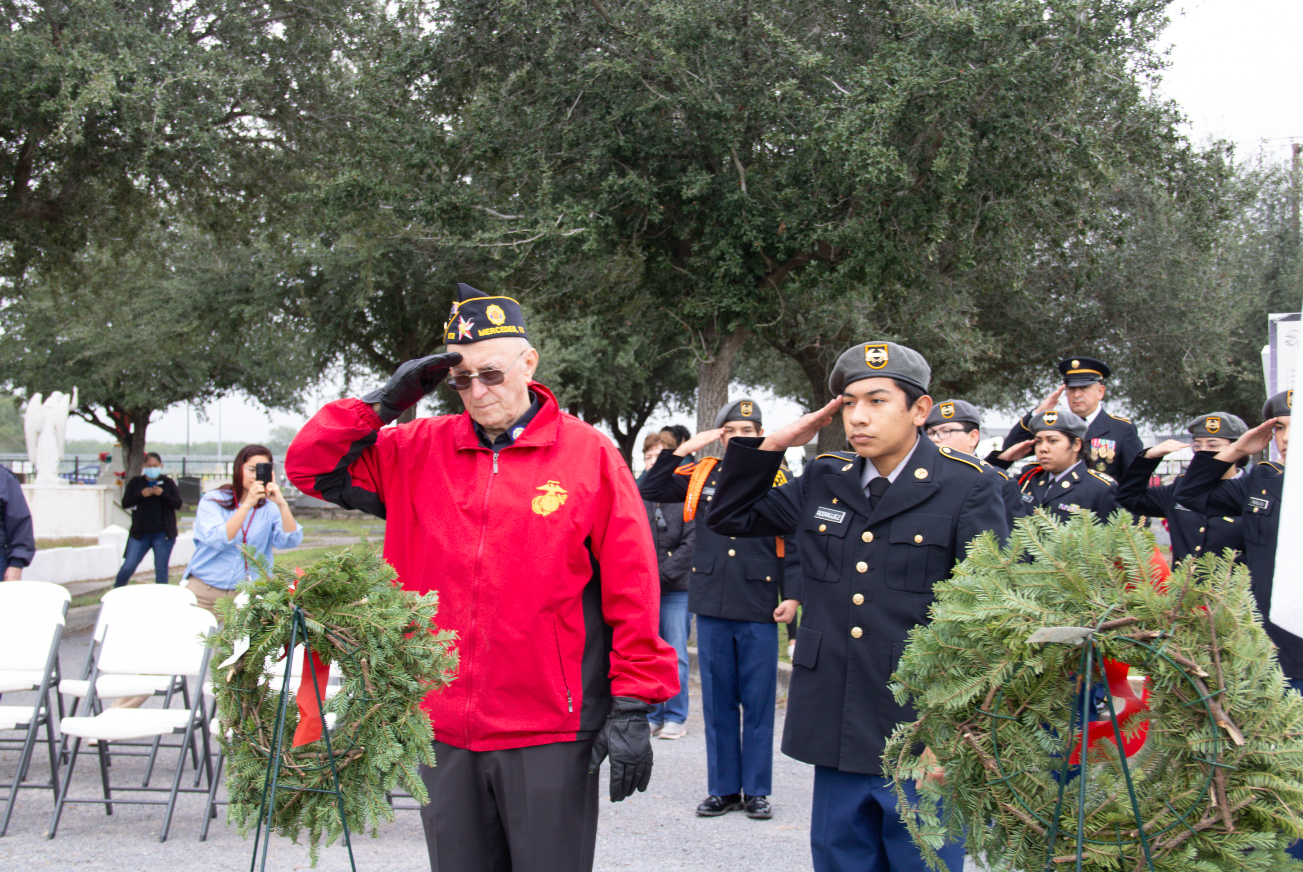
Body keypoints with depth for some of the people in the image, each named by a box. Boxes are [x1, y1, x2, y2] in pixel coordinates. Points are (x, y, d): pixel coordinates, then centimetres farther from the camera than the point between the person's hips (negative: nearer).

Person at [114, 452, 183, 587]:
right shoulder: (135, 483, 8)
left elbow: (178, 503, -2)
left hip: (162, 534, -1)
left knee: (161, 569, 2)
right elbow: (125, 503, -1)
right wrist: (141, 495, -16)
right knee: (128, 567, -3)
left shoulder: (168, 483, 6)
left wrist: (162, 494, -16)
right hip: (140, 534, 1)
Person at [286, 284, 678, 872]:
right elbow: (312, 466, 10)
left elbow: (632, 591, -3)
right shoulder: (419, 451, 8)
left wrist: (631, 706, -6)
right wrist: (385, 402, -1)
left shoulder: (589, 454, -3)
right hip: (443, 728, 4)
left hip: (550, 733, -3)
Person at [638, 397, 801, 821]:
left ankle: (757, 790, 13)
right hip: (711, 606, 2)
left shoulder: (777, 480, 2)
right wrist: (683, 449, -2)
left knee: (758, 702, 4)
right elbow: (649, 489, 6)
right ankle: (723, 788, 17)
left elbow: (793, 544, 1)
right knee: (717, 700, 8)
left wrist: (792, 596, -8)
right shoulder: (701, 476, 8)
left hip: (759, 609, -2)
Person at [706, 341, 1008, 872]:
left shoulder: (967, 489, -5)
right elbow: (729, 517, 19)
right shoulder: (823, 483, 9)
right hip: (837, 736, 4)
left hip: (920, 745, -4)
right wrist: (774, 444, 5)